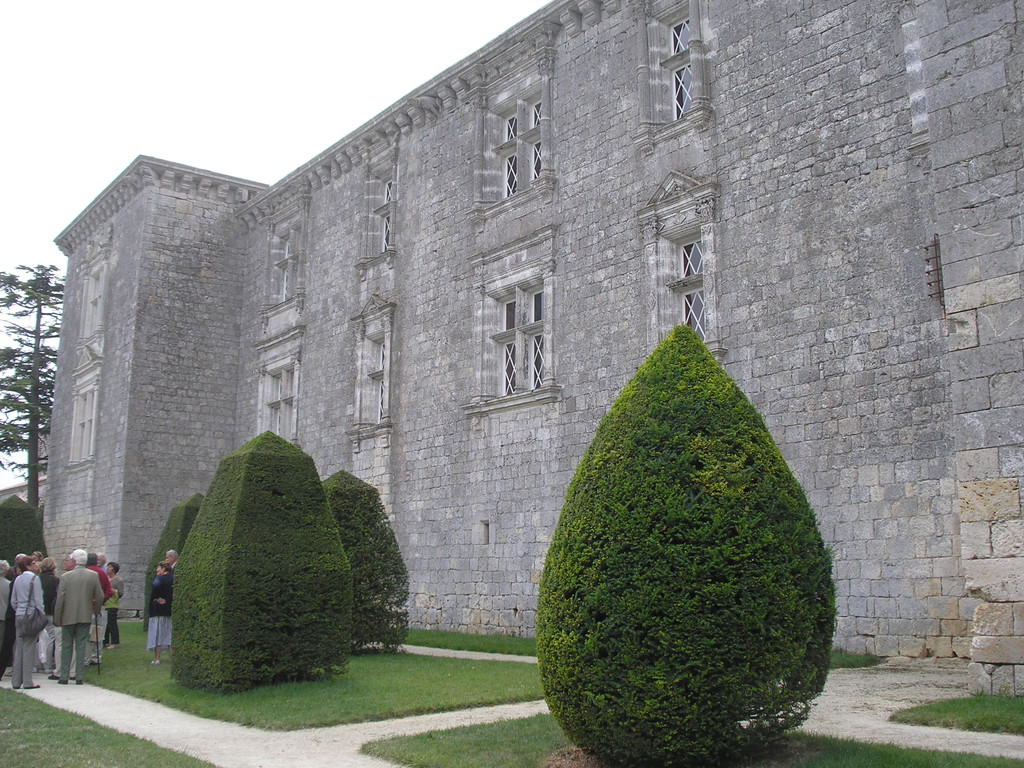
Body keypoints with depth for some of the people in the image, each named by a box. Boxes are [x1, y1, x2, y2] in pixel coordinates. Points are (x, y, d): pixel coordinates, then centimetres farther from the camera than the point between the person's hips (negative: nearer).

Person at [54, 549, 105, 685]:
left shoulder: (66, 576, -8)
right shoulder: (93, 575, -4)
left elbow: (60, 599, -7)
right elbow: (99, 597, -1)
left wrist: (57, 618, 1)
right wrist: (96, 610, 17)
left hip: (68, 617, -1)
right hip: (85, 616, 1)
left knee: (66, 646, 9)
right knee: (81, 646, 6)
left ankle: (64, 676, 11)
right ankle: (79, 677, 5)